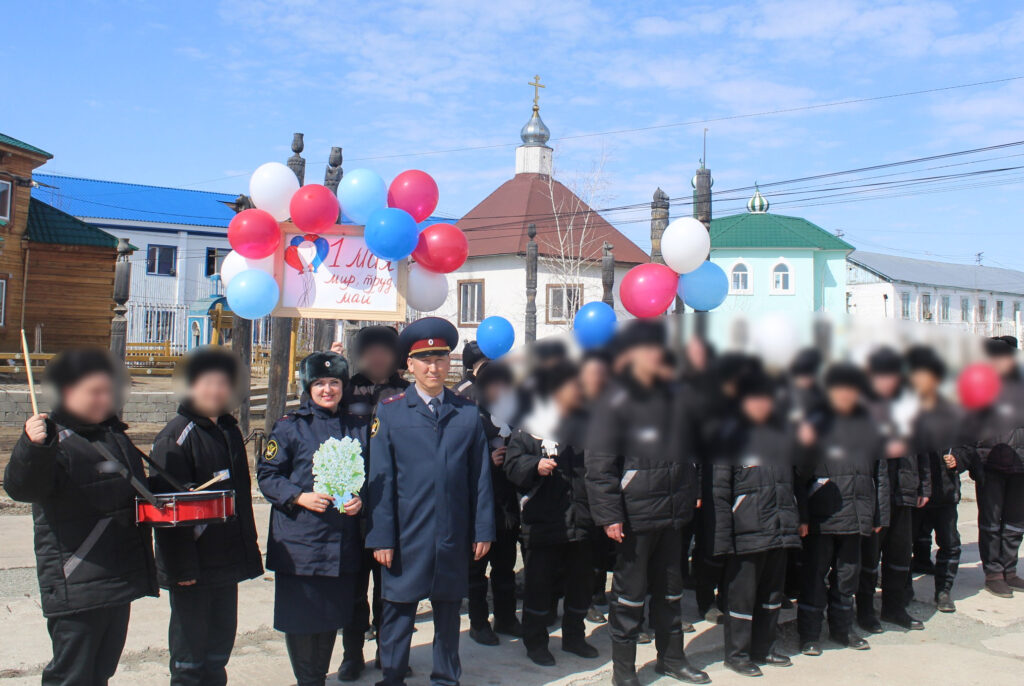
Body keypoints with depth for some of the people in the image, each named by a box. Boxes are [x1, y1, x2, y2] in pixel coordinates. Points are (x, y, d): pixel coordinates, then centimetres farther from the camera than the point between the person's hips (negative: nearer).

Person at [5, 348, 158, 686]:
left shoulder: (114, 434, 13)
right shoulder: (55, 440, -14)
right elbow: (21, 486, -34)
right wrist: (33, 447, -50)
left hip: (120, 579, 8)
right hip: (77, 586, -8)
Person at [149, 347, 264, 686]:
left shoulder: (229, 430, 11)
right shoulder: (176, 436, -14)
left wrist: (247, 550, 16)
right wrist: (181, 566, -20)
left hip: (226, 560, 7)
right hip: (193, 565, -7)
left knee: (221, 639, 17)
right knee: (190, 646, 5)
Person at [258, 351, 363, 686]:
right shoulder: (290, 426, -2)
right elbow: (267, 475, -3)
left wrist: (360, 500, -4)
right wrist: (299, 497, -18)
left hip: (342, 542, 4)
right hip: (299, 542, -3)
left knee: (333, 614, 11)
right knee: (300, 617, 3)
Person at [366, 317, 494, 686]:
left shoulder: (468, 413, 6)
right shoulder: (389, 411, 1)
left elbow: (481, 476, 5)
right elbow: (380, 478, -3)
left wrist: (483, 530, 2)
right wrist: (381, 536, -7)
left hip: (453, 535, 2)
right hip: (406, 534, -2)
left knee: (448, 610, 13)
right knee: (398, 609, 7)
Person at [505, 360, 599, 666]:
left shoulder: (586, 423, 11)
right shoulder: (529, 425, -5)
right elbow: (512, 465, -9)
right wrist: (534, 466, -26)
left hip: (581, 522, 5)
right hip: (542, 522, -5)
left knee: (581, 583, 15)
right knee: (539, 584, 3)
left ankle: (574, 635, 32)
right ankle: (535, 642, 18)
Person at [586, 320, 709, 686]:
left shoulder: (670, 396, 11)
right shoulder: (616, 399, -10)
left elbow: (686, 448, 21)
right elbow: (600, 462, -14)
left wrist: (691, 491, 8)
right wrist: (609, 514, -18)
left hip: (673, 511, 7)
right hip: (636, 514, -6)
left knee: (670, 588, 17)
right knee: (631, 592, 3)